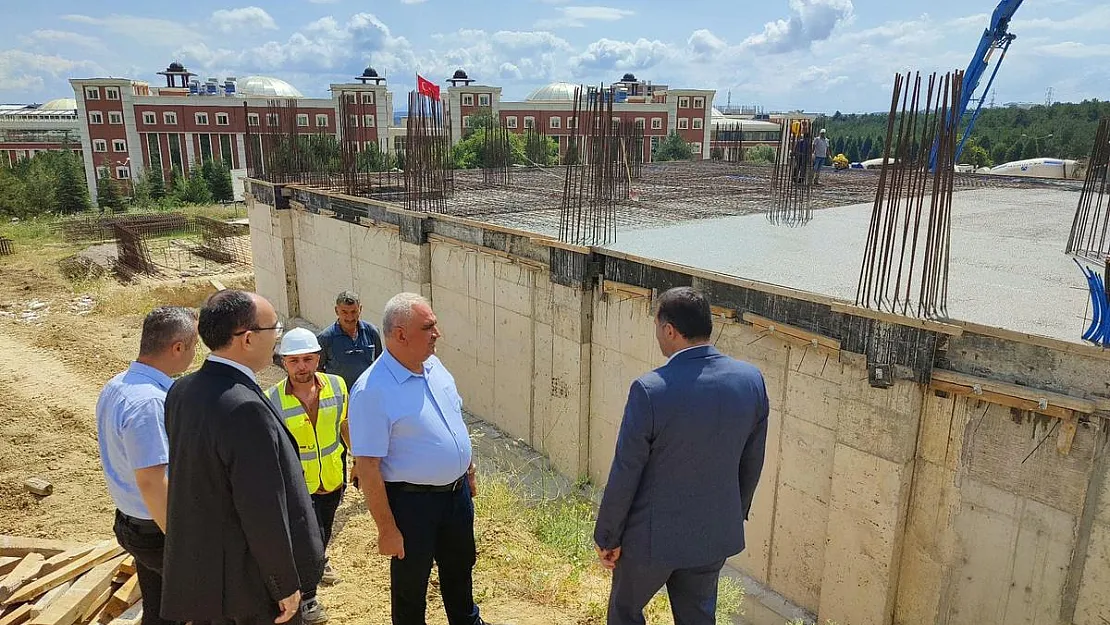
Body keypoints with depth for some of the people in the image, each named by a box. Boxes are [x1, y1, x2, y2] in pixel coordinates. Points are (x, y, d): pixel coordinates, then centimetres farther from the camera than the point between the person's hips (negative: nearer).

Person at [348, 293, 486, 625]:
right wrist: (387, 529, -18)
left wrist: (468, 471, 17)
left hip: (456, 491, 7)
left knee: (460, 567, 27)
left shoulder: (434, 365, -2)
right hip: (412, 501, -7)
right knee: (411, 584, 15)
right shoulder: (372, 390, -25)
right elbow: (367, 467, -22)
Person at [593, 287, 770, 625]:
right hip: (716, 534, 5)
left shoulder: (650, 390, -26)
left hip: (653, 536, -4)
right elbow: (752, 463, 2)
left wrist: (607, 537, -4)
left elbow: (625, 474, -18)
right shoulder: (751, 380, -10)